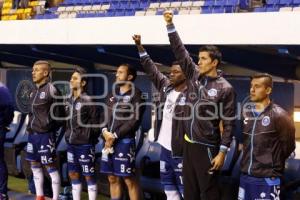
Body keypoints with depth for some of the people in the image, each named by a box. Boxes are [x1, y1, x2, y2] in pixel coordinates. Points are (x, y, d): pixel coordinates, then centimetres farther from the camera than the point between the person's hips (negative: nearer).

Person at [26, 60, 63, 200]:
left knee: (51, 167, -2)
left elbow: (58, 113, -12)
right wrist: (30, 127, 10)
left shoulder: (51, 90, -11)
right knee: (35, 166, 13)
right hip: (33, 134, 8)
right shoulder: (34, 91, 12)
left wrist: (48, 127, -9)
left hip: (45, 135, -8)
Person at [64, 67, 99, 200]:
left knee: (89, 176, 2)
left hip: (84, 145, -7)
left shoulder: (88, 101, -12)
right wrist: (68, 135, 8)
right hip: (71, 144, 7)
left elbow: (94, 124, -10)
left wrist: (87, 137, -10)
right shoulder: (69, 101, 8)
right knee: (73, 174, 14)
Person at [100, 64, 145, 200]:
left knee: (129, 180, -5)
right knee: (113, 178, 11)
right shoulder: (112, 95, 17)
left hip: (124, 141, -7)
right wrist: (105, 131, -5)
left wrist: (115, 135, -14)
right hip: (109, 141, 7)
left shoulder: (136, 95, -5)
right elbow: (105, 116, 15)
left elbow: (134, 121, -12)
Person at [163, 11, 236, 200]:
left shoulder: (225, 89, -11)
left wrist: (222, 152, -15)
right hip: (189, 144, 6)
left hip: (207, 148, -6)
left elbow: (228, 123, -11)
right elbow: (180, 51, 3)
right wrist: (170, 25, -4)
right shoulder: (195, 75, 4)